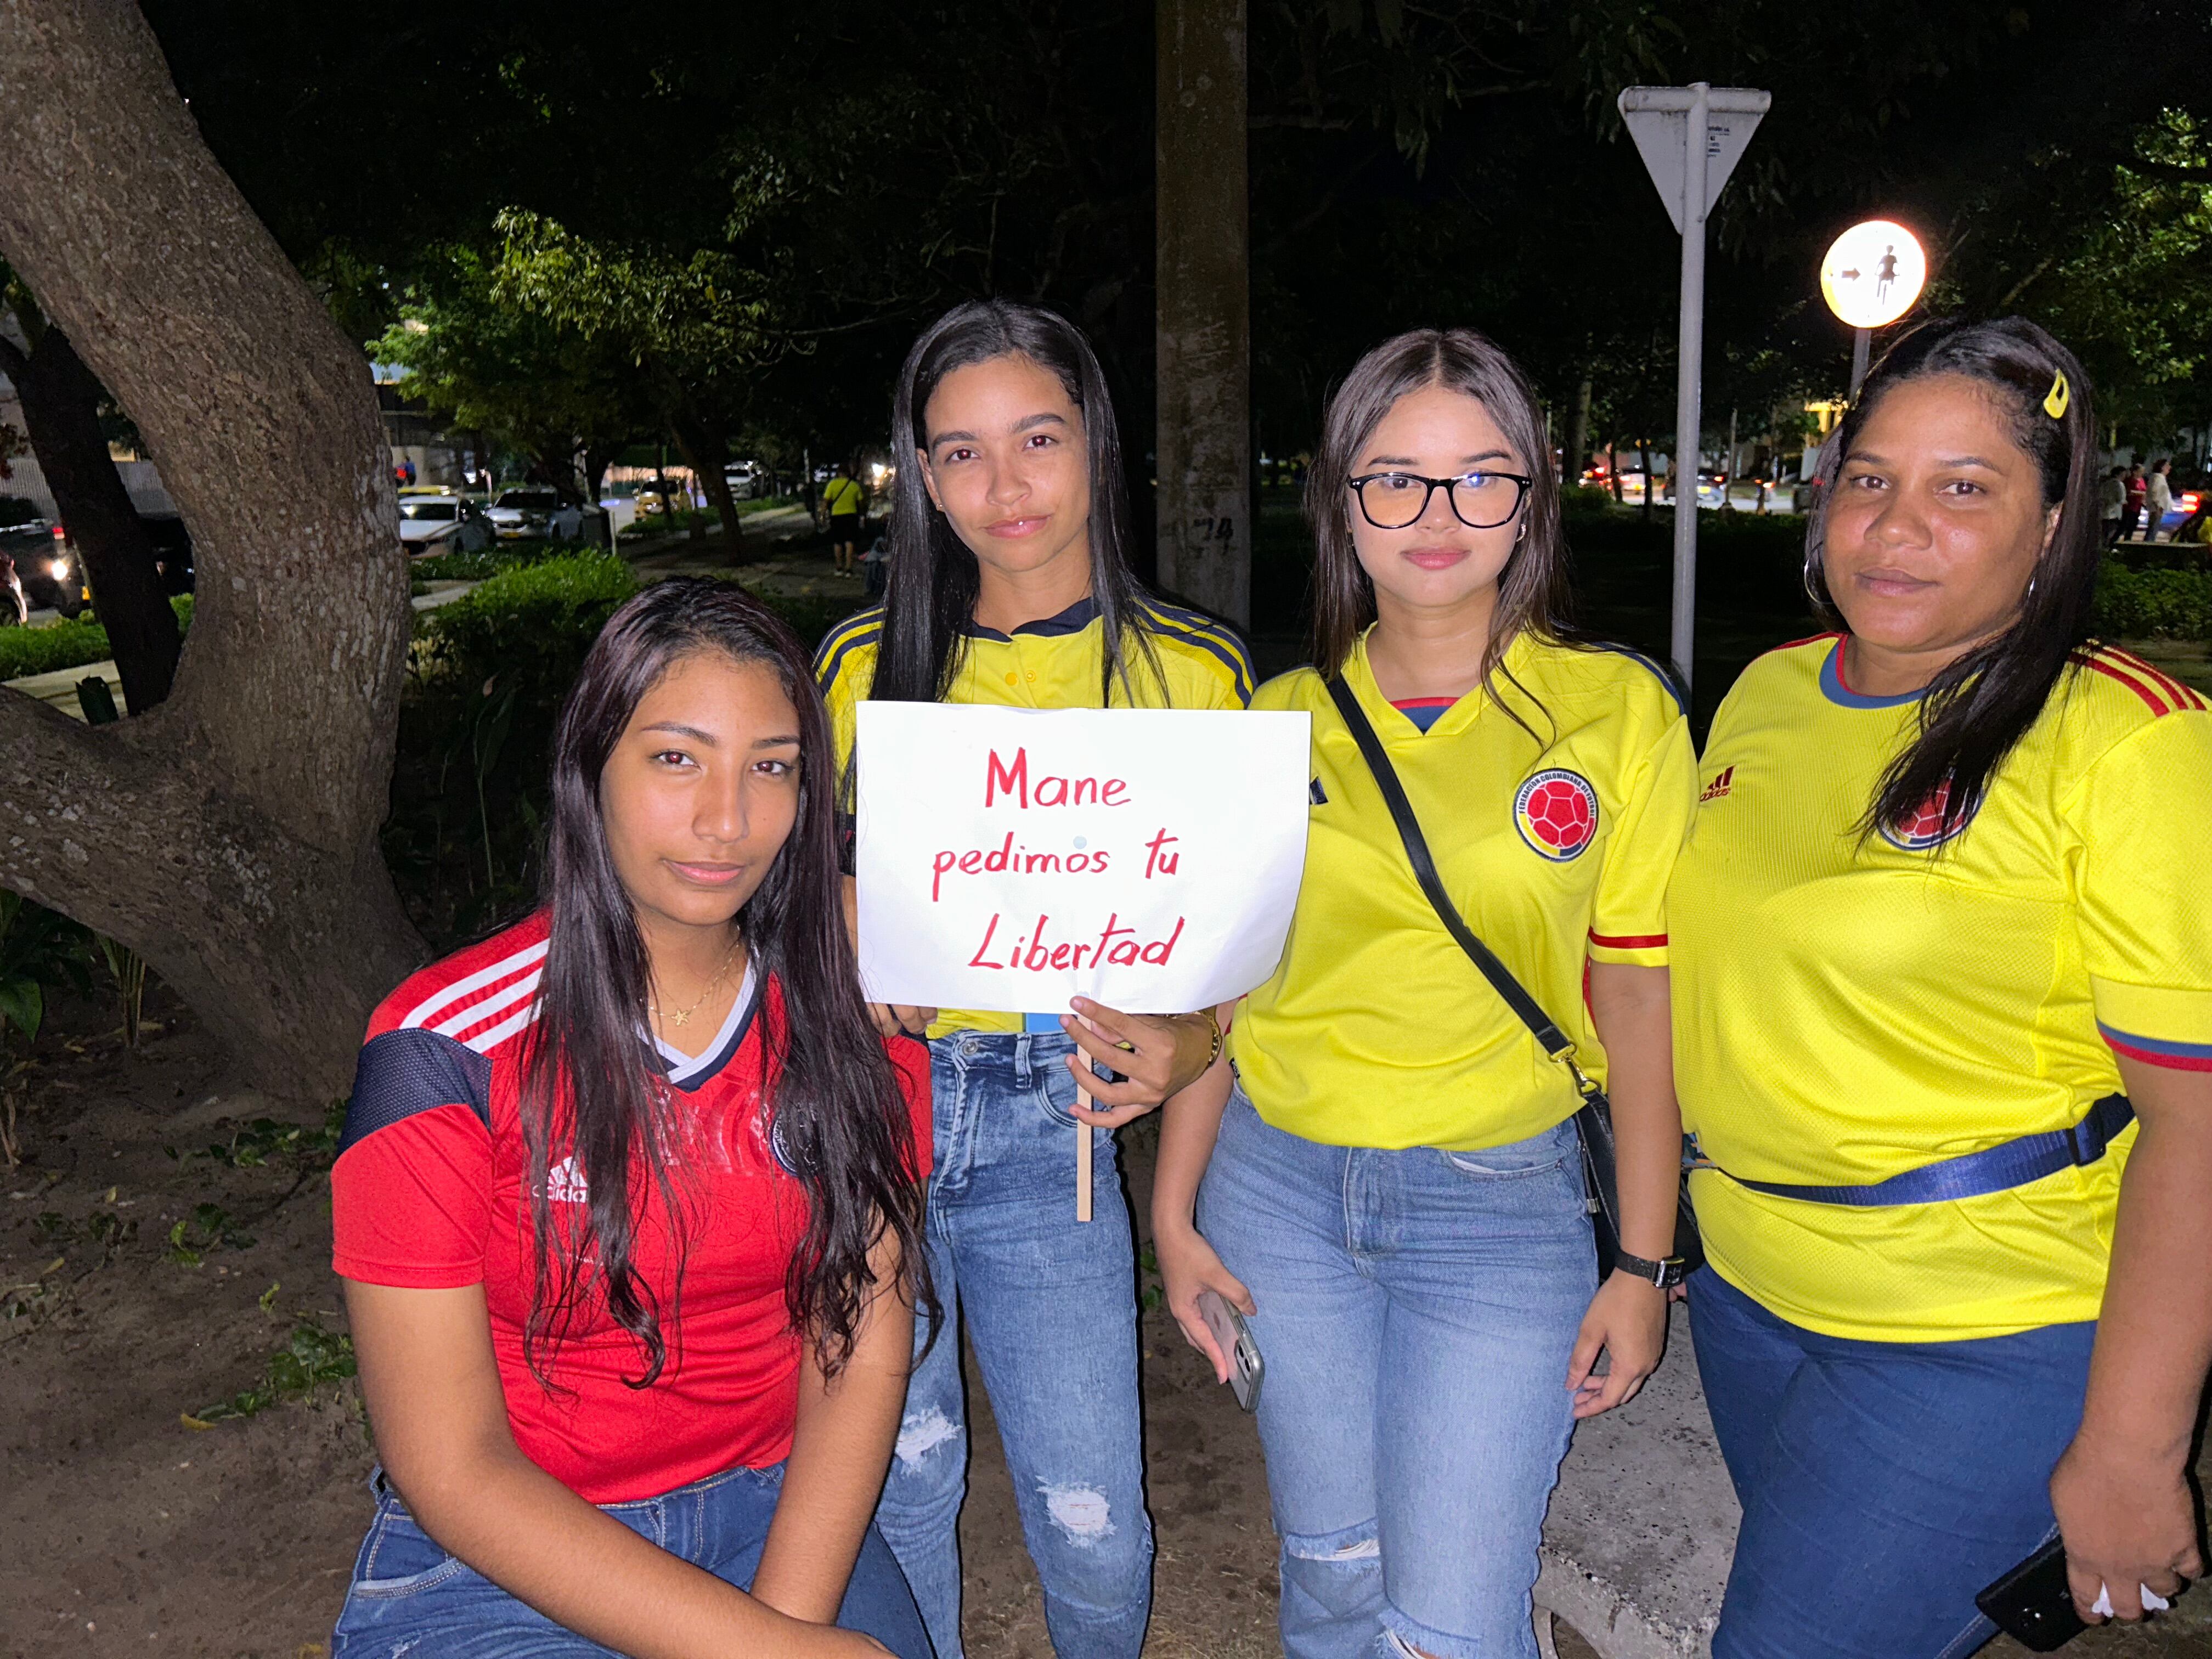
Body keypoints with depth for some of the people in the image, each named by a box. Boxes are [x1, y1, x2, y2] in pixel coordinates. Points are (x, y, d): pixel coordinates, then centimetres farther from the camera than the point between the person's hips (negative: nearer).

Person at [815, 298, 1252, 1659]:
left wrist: (1185, 1047, -15)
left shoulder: (1196, 671, 2)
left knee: (1092, 1525, 3)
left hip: (1048, 1122, -1)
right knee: (891, 1483, 11)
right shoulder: (867, 665, 5)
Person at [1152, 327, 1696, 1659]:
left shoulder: (1618, 710, -5)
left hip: (1501, 1203, -2)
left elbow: (1640, 998, -3)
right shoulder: (1283, 723, 1)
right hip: (1280, 1186, 3)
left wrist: (1644, 1264, -4)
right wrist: (1175, 1211, 5)